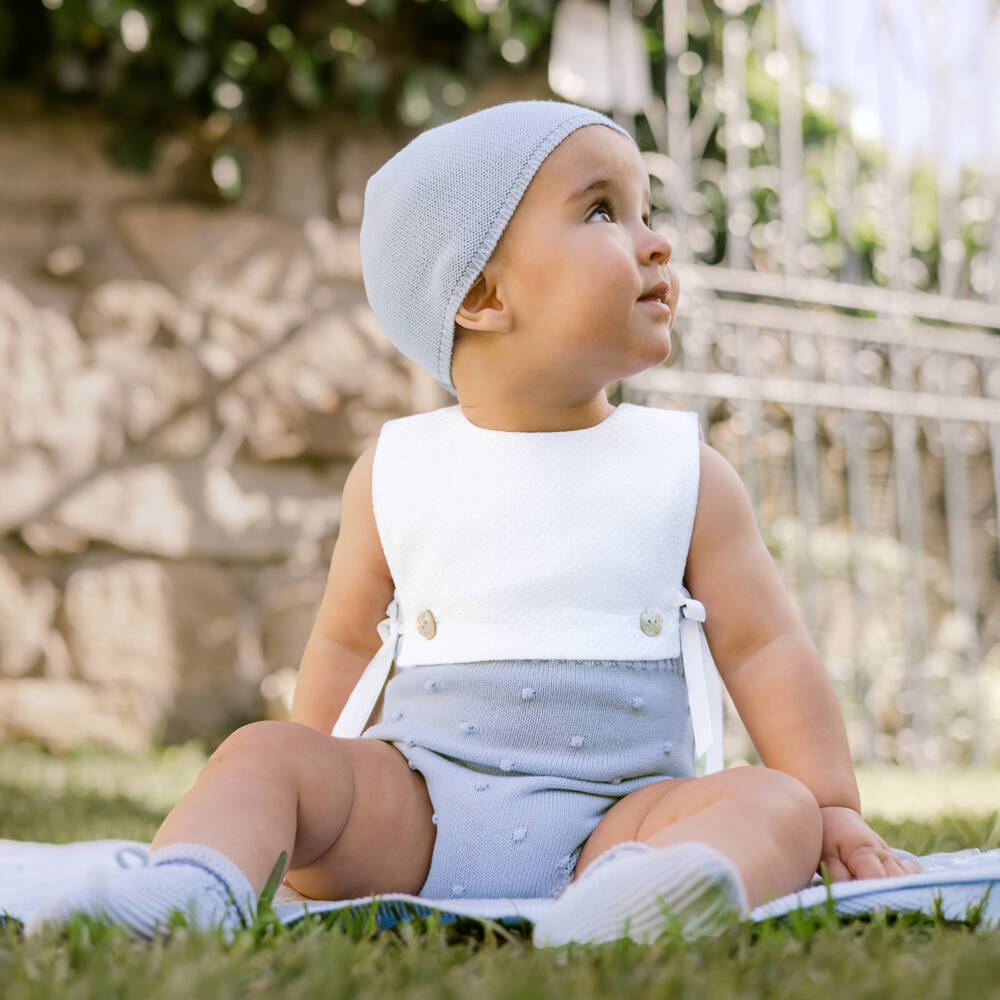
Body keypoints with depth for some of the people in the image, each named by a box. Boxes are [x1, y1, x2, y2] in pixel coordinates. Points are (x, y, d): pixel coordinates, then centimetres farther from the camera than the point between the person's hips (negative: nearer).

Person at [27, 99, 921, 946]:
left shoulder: (686, 472, 5)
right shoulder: (394, 471, 6)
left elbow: (765, 647, 5)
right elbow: (346, 639, 16)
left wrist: (833, 811, -2)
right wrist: (307, 809, 17)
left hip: (615, 818, -1)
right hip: (419, 805, 1)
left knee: (773, 803, -26)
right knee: (261, 756, -16)